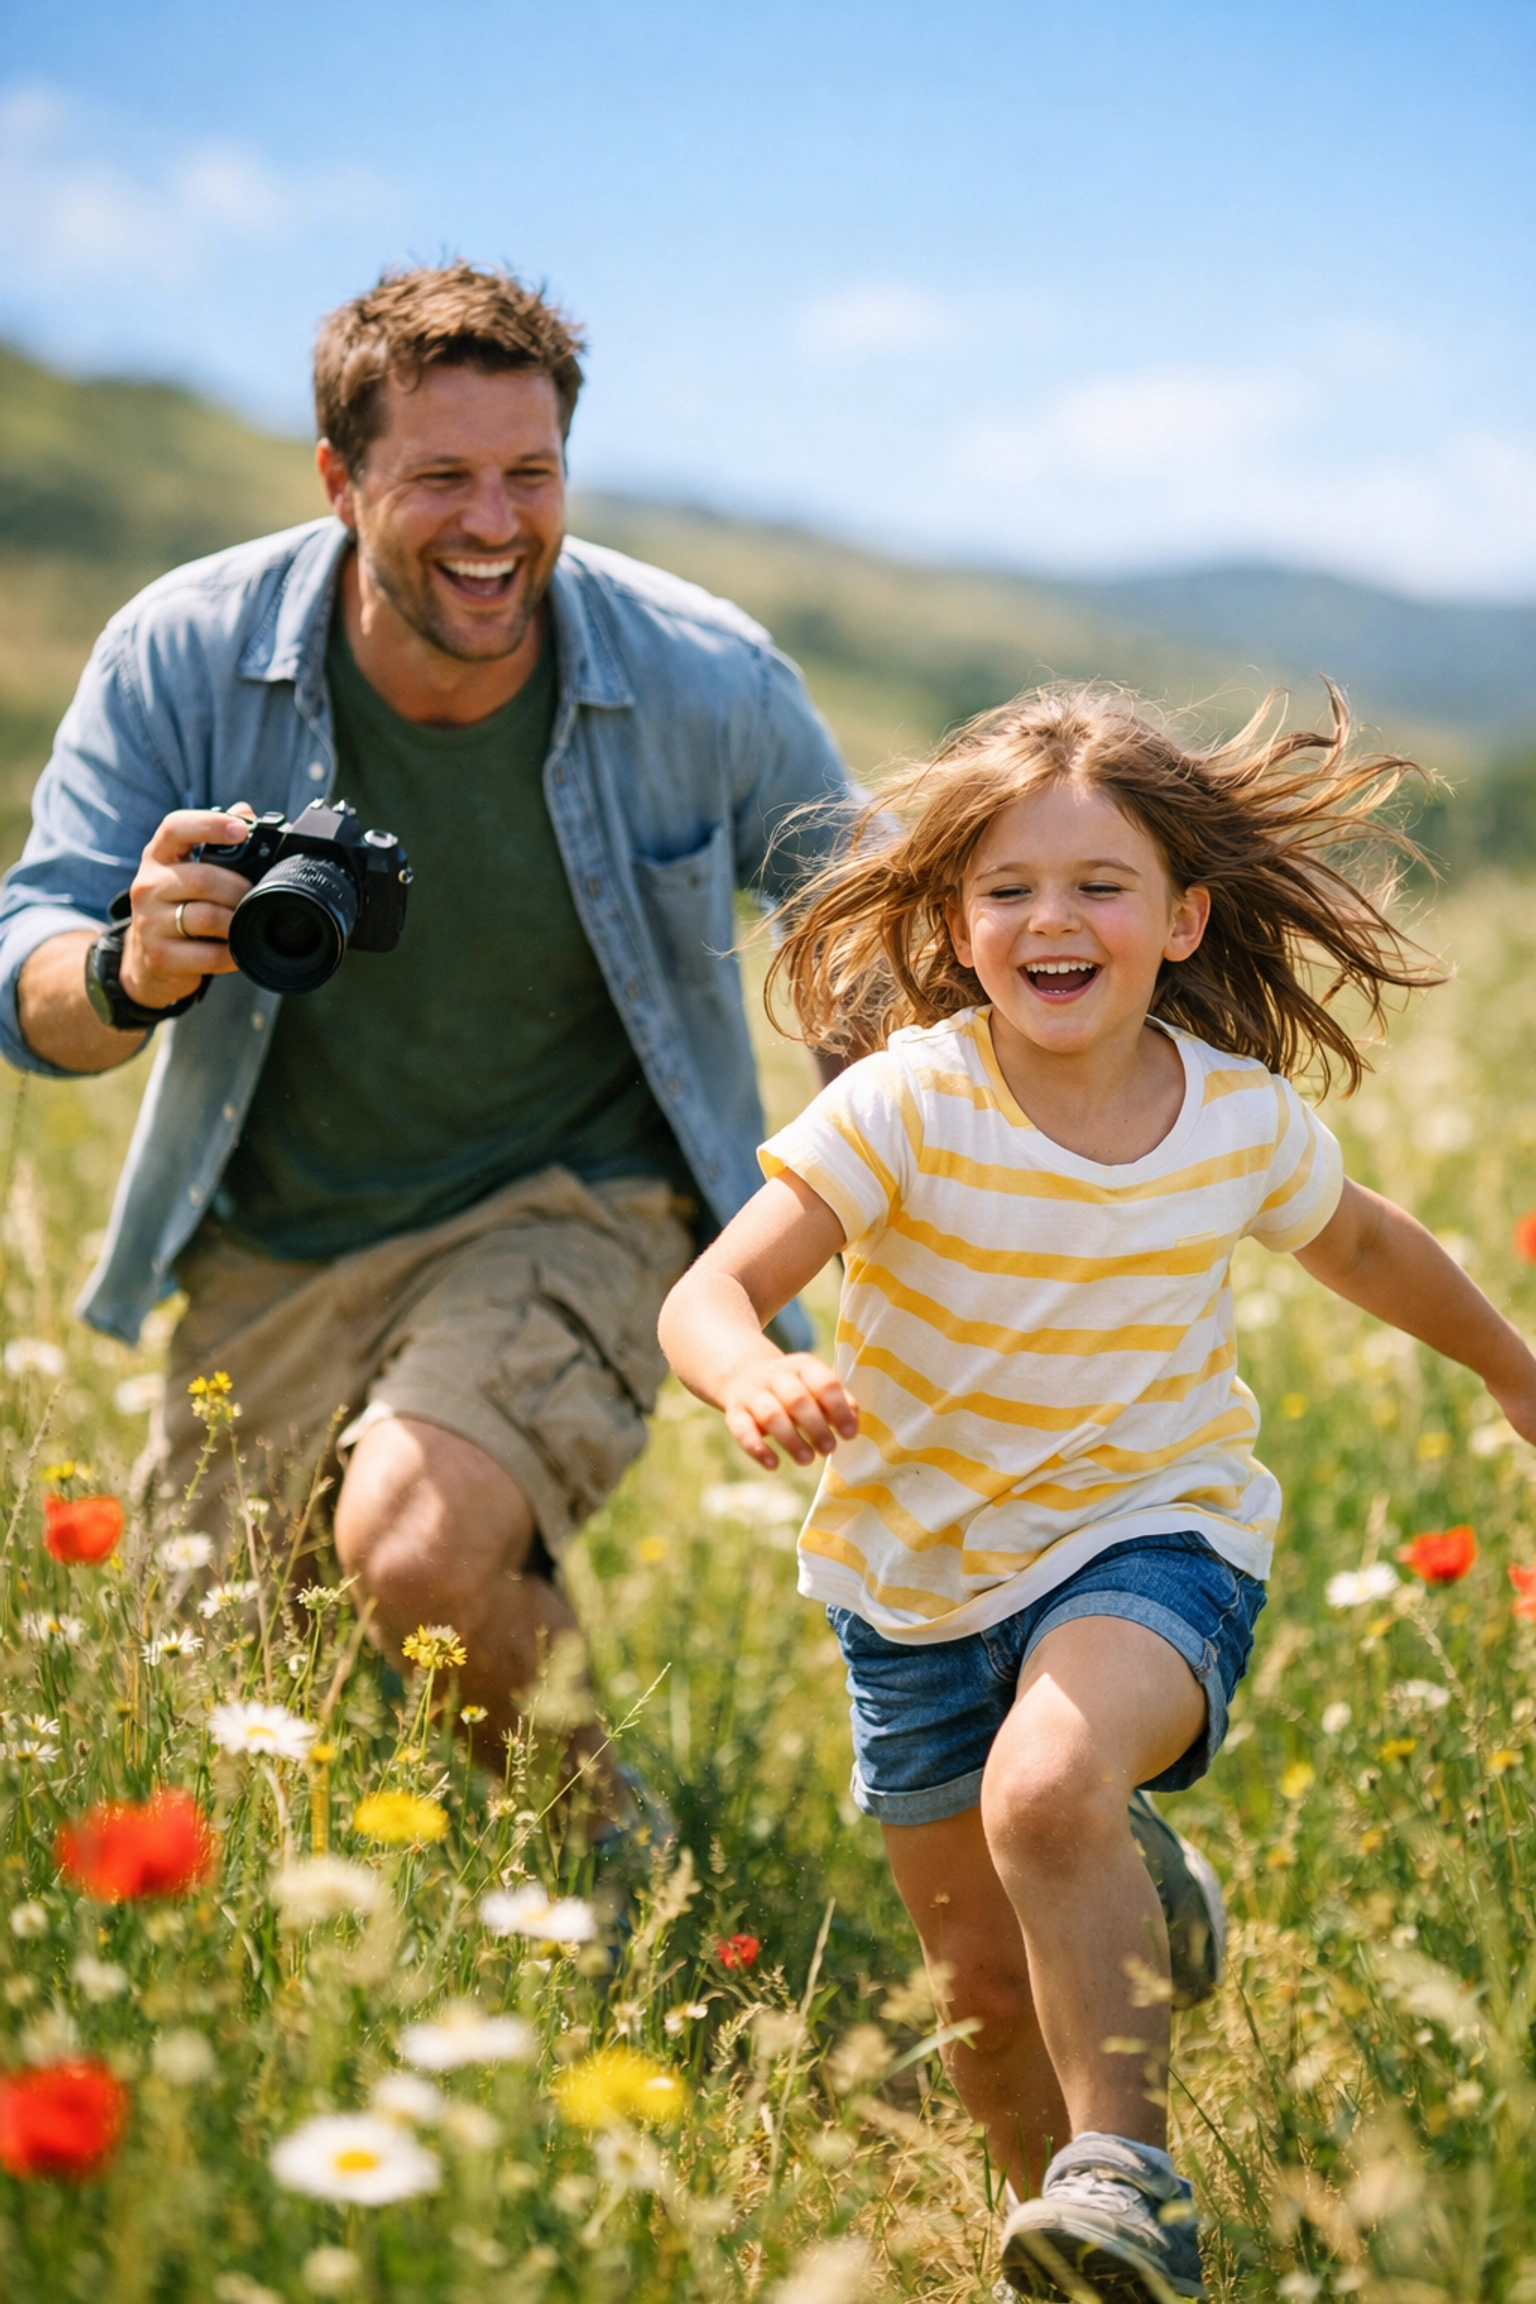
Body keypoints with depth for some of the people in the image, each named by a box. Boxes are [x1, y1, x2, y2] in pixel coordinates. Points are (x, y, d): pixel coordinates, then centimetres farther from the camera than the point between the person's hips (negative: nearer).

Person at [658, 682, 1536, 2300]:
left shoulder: (1245, 1115, -10)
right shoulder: (909, 1104, -19)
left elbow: (1359, 1244, 12)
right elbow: (709, 1294, -26)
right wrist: (758, 1381, -50)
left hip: (1149, 1538, -1)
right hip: (918, 1575, 1)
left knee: (1047, 1786, -33)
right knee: (983, 1989, 12)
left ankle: (1130, 2173, -16)